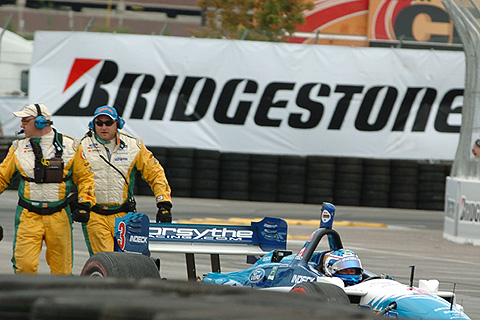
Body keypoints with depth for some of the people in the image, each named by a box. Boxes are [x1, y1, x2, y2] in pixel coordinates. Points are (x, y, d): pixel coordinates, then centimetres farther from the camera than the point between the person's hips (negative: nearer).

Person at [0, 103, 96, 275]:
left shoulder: (70, 146, 2)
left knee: (61, 269, 4)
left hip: (59, 218, -1)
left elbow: (85, 177, 9)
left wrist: (85, 204, -4)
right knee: (25, 265, -12)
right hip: (28, 218, 1)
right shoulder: (18, 147, 7)